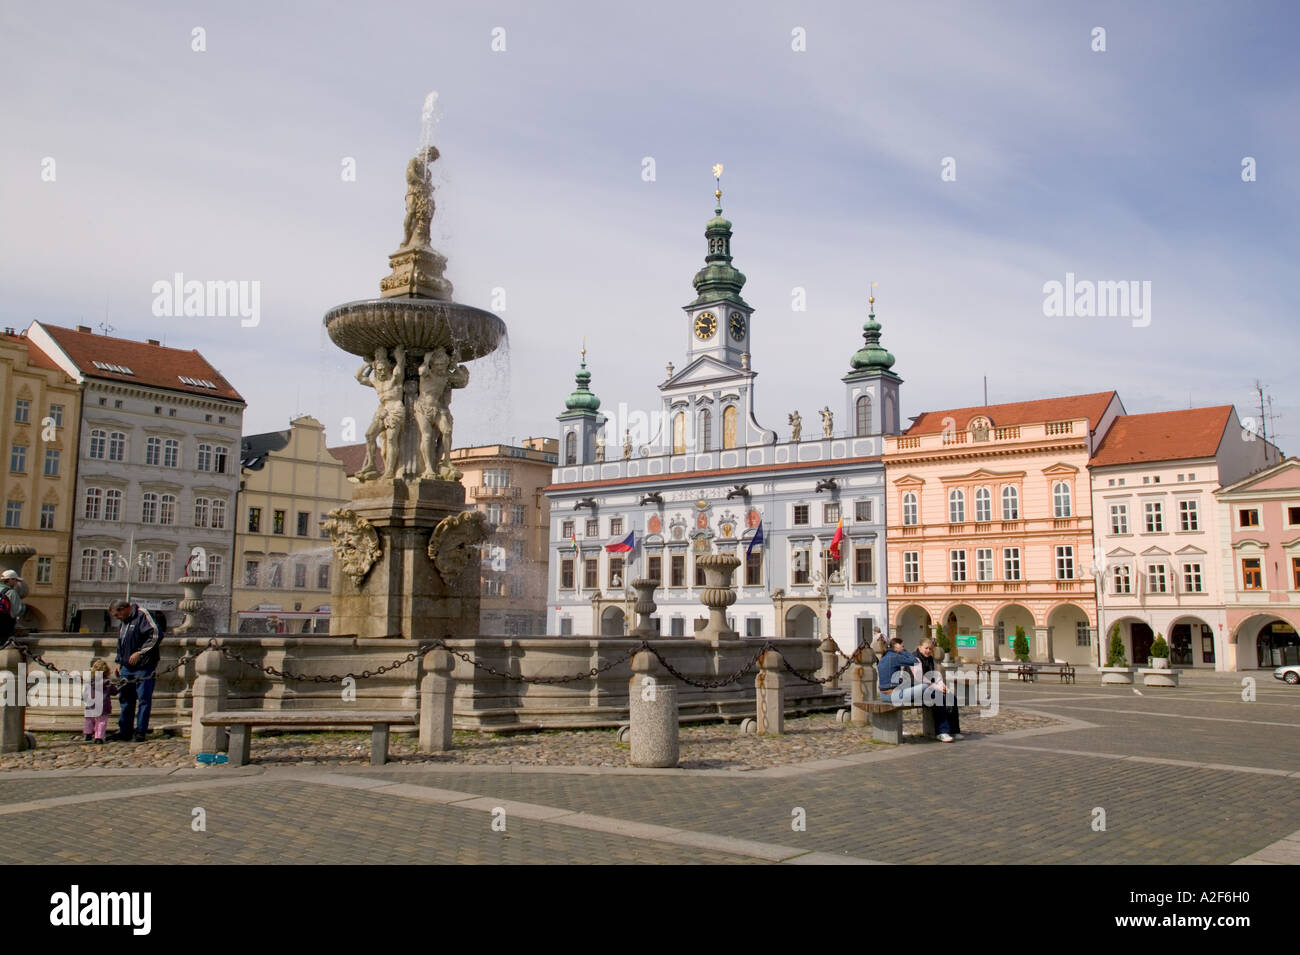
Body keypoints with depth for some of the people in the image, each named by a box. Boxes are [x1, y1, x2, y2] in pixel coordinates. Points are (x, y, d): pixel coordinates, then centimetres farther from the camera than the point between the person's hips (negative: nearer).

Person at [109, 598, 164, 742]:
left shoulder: (142, 615, -11)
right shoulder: (124, 622, 18)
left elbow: (157, 634, -22)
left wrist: (140, 652, -20)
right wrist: (119, 662, 20)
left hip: (144, 667, -9)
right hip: (127, 667, 9)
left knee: (144, 699, -3)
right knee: (125, 699, 11)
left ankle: (141, 732, 1)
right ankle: (125, 731, 19)